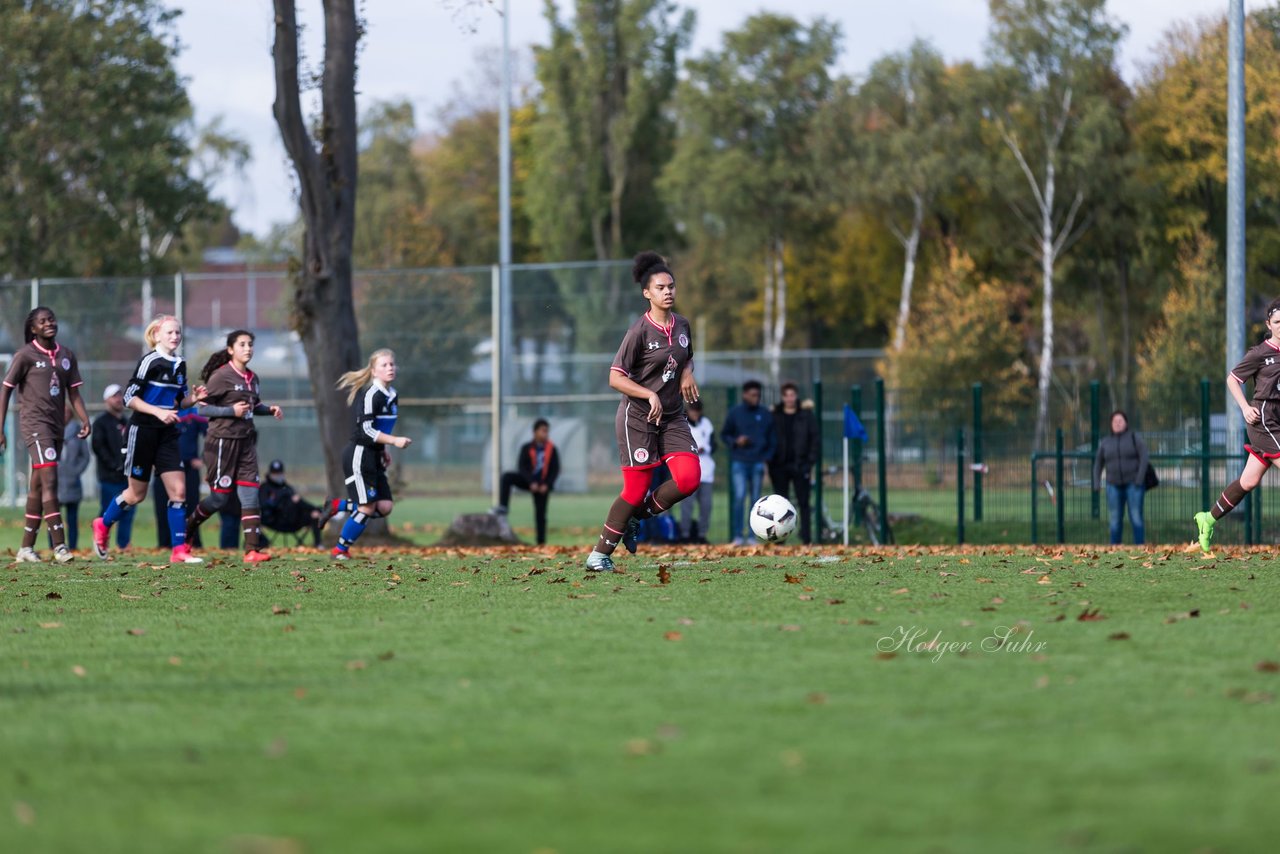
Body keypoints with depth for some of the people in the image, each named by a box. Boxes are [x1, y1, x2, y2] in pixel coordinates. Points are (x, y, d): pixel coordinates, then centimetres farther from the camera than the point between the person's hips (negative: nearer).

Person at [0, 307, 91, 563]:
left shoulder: (66, 356, 11)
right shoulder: (25, 355, -4)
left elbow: (73, 392, 14)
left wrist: (84, 420, -2)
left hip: (56, 425, 6)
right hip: (34, 423, -6)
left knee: (38, 487, 10)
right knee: (49, 481, -16)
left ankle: (26, 547, 15)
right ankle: (59, 546, -21)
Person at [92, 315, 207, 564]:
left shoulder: (180, 365, 9)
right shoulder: (150, 362, -13)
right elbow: (130, 397, -15)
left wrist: (192, 398, -2)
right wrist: (158, 412, -23)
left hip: (167, 434, 6)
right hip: (143, 431, -6)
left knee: (178, 490, -5)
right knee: (137, 494, 5)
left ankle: (179, 550, -4)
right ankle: (103, 525, 31)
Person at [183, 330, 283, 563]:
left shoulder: (252, 378, 11)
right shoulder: (221, 376, -11)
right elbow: (203, 408, -12)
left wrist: (270, 410, 6)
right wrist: (232, 411, -21)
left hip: (246, 441, 6)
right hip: (223, 440, -6)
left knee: (250, 494, -4)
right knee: (219, 496, 1)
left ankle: (252, 549, -7)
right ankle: (185, 532, 24)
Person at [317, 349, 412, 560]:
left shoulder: (390, 394, 11)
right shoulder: (371, 394, -18)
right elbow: (365, 430, -22)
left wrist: (383, 450, 18)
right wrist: (394, 441, -26)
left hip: (373, 457, 9)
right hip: (359, 454, -9)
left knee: (385, 507, 1)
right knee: (367, 508, -8)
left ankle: (336, 506, 17)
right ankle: (340, 550, 8)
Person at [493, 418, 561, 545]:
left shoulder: (552, 450, -2)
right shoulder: (527, 448, -4)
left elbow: (556, 470, -1)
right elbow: (522, 467, -9)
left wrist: (546, 484, -13)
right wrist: (531, 482, -21)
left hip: (543, 485, 0)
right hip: (527, 480, 0)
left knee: (540, 514, -2)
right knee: (507, 477, -24)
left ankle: (541, 542, 3)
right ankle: (503, 507, -22)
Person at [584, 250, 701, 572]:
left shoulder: (682, 326, 5)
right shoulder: (640, 331, -14)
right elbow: (615, 378, -16)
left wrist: (687, 373, 2)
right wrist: (650, 395, -25)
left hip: (672, 416, 6)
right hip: (637, 417, -6)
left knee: (689, 477, -13)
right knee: (636, 489, -5)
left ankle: (637, 516, 11)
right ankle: (600, 554, 11)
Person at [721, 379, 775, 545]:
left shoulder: (765, 415, 8)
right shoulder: (735, 413, 4)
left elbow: (772, 438, 13)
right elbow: (724, 434, 11)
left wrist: (767, 458, 0)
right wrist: (735, 442, -9)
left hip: (758, 462, 2)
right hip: (739, 462, -2)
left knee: (755, 500, 3)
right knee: (739, 496, -13)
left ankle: (752, 536, 9)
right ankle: (738, 535, -7)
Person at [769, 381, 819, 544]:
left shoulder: (806, 415, 4)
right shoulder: (774, 416, 5)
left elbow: (814, 438, 2)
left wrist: (810, 462, -6)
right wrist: (770, 462, -3)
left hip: (800, 465, -1)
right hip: (780, 466, 1)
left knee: (803, 503, -2)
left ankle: (806, 538, -3)